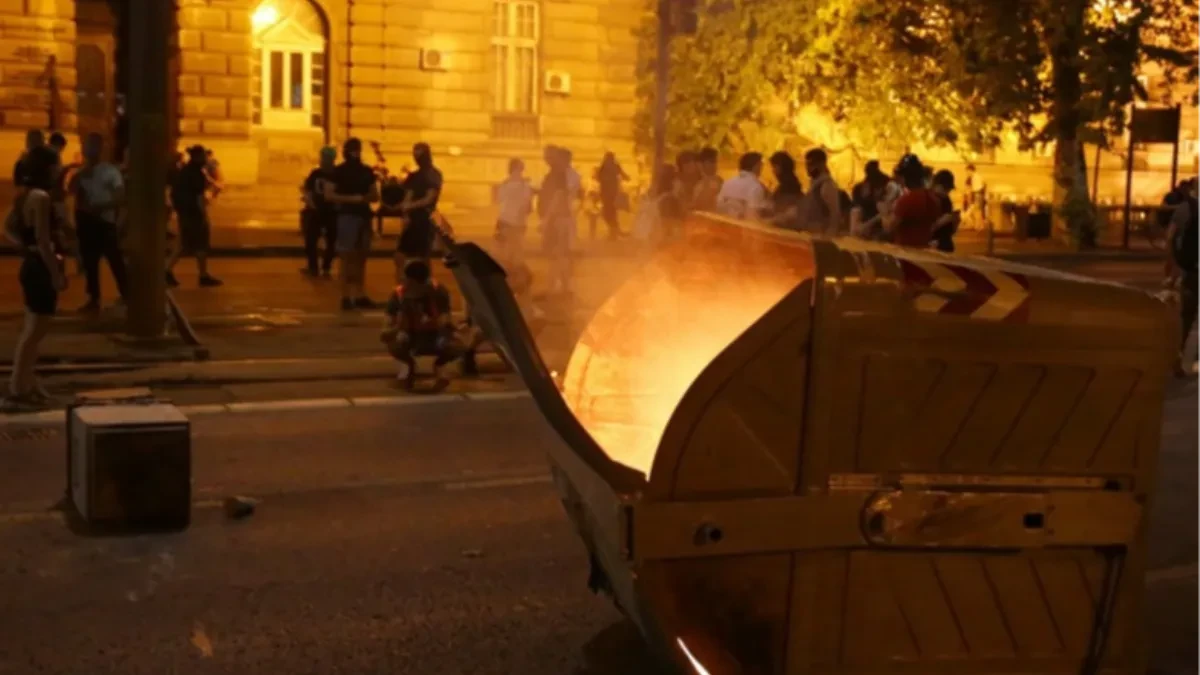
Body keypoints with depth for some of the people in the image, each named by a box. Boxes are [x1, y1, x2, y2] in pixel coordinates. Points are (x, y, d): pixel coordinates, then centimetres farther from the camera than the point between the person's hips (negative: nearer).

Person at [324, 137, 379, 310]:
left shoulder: (367, 171, 13)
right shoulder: (338, 171, -2)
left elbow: (375, 196, 15)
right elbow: (328, 195, -8)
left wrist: (366, 198, -8)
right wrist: (350, 199, -18)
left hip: (364, 216, 5)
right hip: (347, 216, -5)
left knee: (361, 257, 9)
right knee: (347, 257, -7)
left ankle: (360, 296, 14)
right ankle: (346, 297, -5)